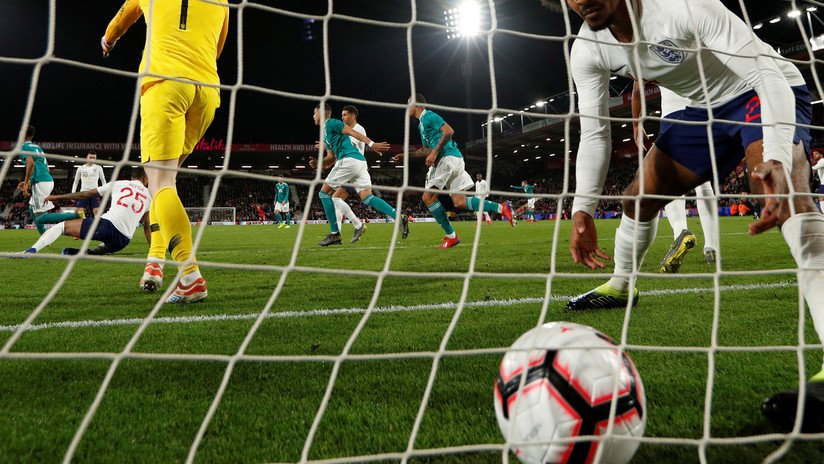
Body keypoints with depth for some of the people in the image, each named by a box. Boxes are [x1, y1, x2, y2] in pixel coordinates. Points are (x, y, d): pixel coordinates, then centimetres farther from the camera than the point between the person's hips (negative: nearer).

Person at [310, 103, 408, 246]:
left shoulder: (331, 123, 2)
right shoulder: (325, 133, 30)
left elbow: (352, 132, -10)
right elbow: (331, 158, 29)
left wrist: (372, 144, -20)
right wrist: (319, 163, 9)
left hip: (349, 159, -9)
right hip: (360, 161, 9)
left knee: (324, 193, 1)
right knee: (367, 197, -1)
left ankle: (334, 233, -1)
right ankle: (399, 218, -16)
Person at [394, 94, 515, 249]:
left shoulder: (428, 116, -3)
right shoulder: (421, 124, 26)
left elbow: (449, 131, -17)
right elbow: (427, 149, 32)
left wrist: (435, 152, -18)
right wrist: (407, 155, 25)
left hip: (448, 158, -9)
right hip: (453, 159, 9)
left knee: (428, 197, -8)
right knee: (459, 202, 2)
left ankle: (451, 236, -6)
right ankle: (501, 208, -3)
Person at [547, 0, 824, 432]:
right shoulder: (587, 51, -13)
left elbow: (769, 74, -35)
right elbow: (594, 132, -9)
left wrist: (777, 161, -52)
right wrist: (582, 209, -21)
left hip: (767, 92, -6)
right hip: (706, 107, 7)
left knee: (784, 188, -34)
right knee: (640, 194, 7)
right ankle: (620, 286, 35)